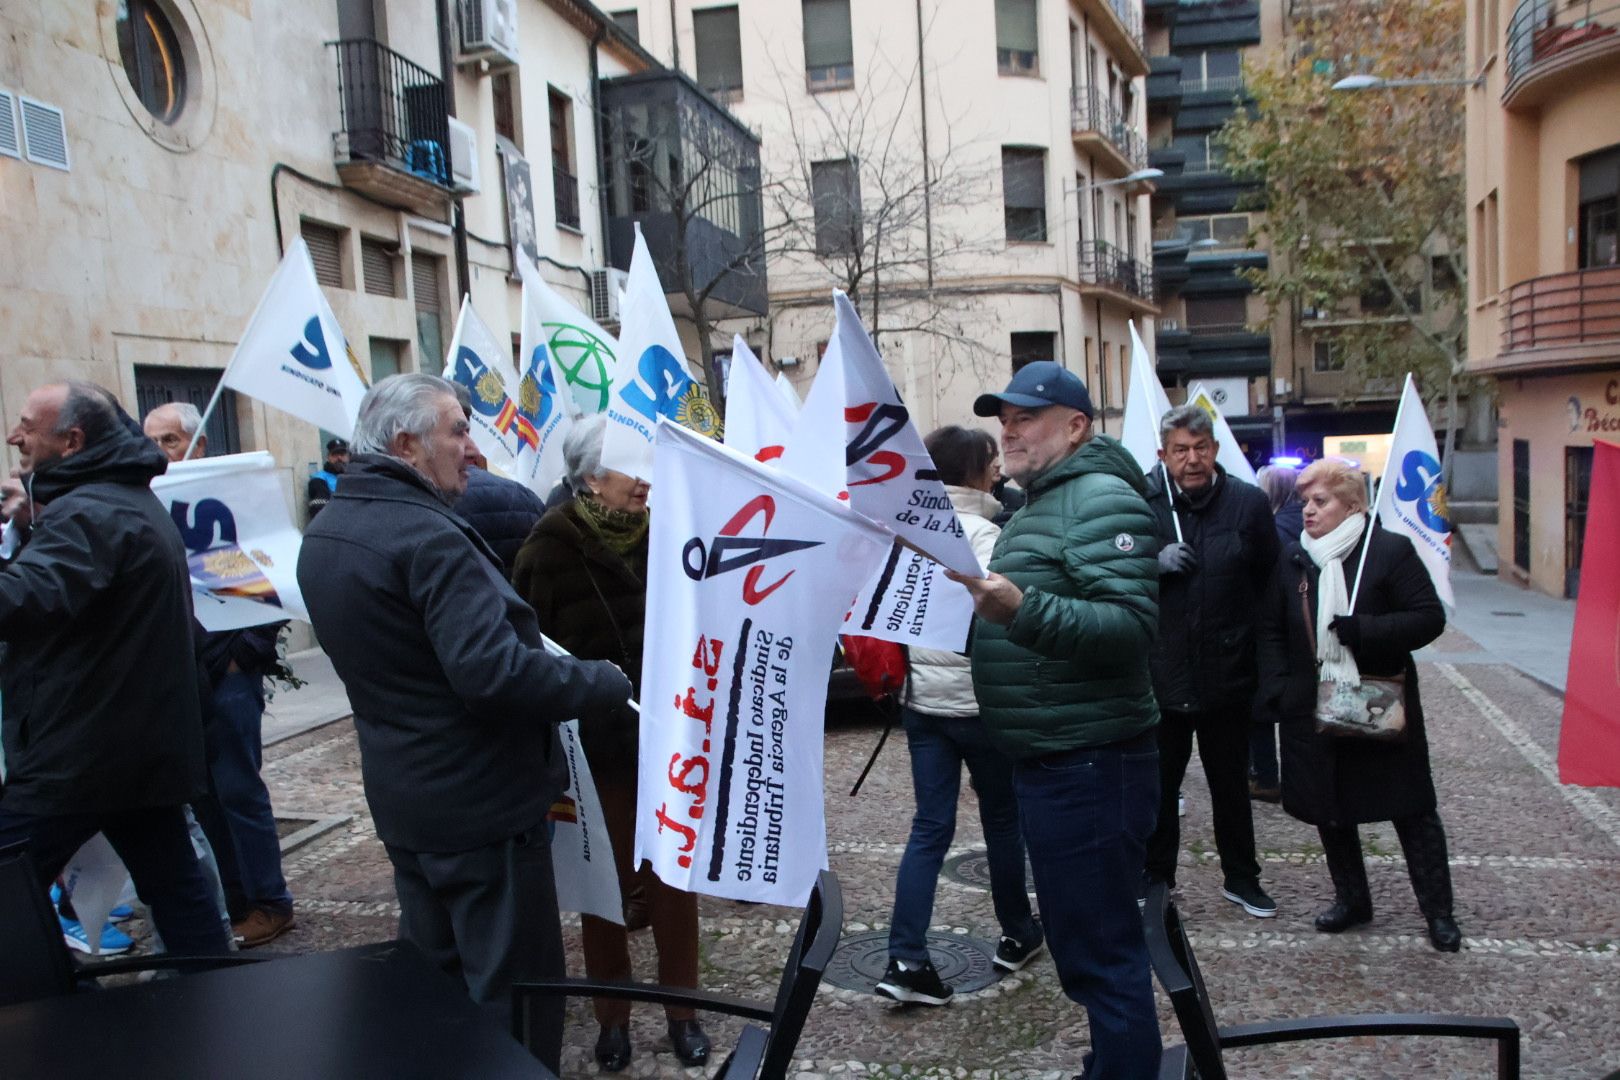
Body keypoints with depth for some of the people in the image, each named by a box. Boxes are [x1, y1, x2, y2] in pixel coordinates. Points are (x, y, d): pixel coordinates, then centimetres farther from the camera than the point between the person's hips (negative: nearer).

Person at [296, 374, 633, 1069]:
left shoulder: (324, 535, 7)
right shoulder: (428, 536, -23)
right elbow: (494, 672, -31)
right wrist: (610, 682, -20)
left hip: (401, 798, 9)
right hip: (482, 803, -9)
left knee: (433, 972, 24)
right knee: (511, 992, 4)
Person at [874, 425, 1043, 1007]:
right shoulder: (979, 532, -15)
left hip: (922, 697, 6)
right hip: (979, 698, -6)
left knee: (930, 826, 7)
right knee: (1002, 817, 13)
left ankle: (905, 959, 2)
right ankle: (1017, 934, 30)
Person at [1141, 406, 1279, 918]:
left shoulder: (1249, 504, -2)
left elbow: (1271, 580, 6)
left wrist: (1248, 637, -1)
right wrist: (1155, 564, -19)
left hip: (1228, 677, 1)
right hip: (1161, 675, -1)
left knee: (1231, 784, 17)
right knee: (1160, 784, 13)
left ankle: (1241, 877, 34)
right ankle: (1156, 877, 30)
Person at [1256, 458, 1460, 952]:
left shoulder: (1390, 551, -8)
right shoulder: (1292, 558, 5)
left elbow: (1430, 618, -11)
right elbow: (1271, 630, 9)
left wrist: (1362, 630, -23)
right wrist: (1278, 688, -2)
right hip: (1313, 709, 4)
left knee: (1412, 810, 6)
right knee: (1328, 809, 12)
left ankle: (1438, 910, 20)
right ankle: (1352, 900, 30)